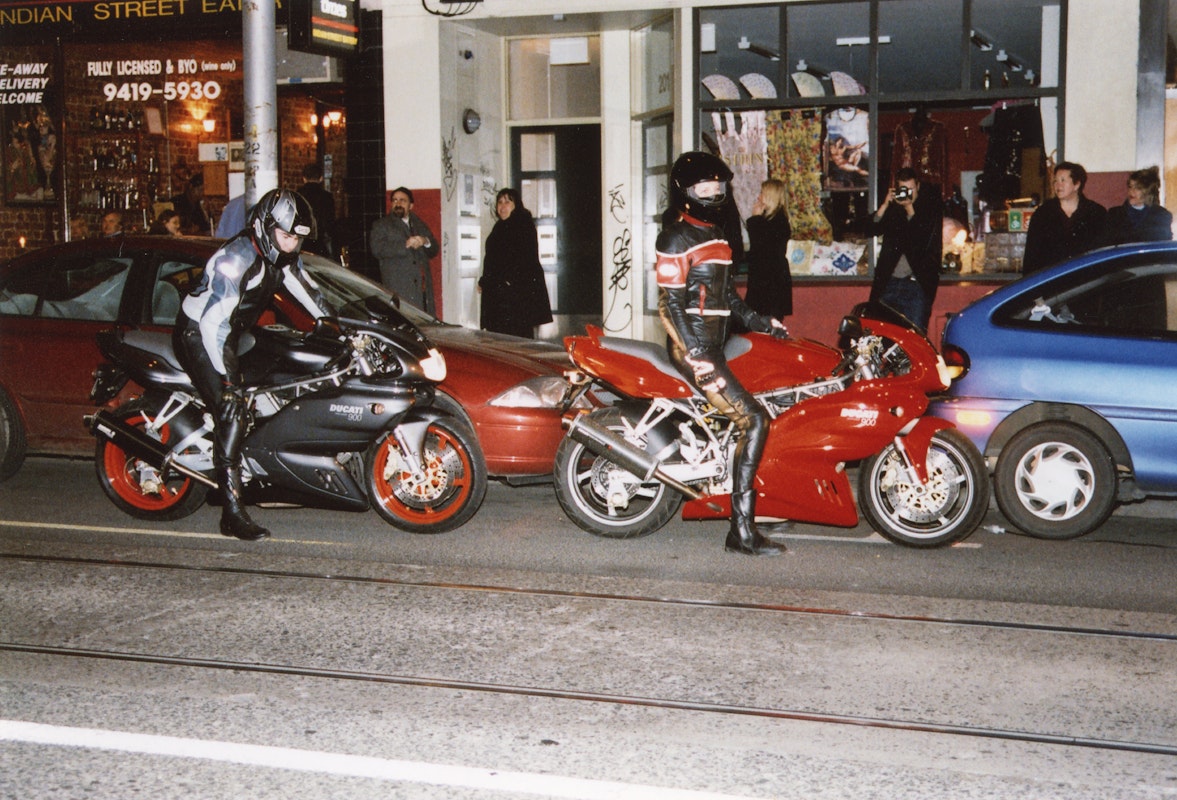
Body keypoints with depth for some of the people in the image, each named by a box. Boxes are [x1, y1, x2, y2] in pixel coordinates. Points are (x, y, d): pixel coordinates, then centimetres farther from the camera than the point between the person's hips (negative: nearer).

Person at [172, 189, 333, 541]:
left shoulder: (279, 253, 0)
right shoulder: (237, 258, -26)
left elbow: (305, 288, 19)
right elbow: (213, 323, -30)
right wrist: (226, 375, -31)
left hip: (230, 335, 9)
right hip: (198, 333, -9)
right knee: (231, 408, -22)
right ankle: (232, 512, -26)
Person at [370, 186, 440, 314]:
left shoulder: (419, 224, 25)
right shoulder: (381, 225, 9)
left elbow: (434, 250, 21)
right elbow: (377, 249, -9)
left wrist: (426, 242, -3)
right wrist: (405, 245, -14)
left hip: (423, 287, 5)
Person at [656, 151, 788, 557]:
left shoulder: (717, 234, 18)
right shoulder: (676, 239, -10)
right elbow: (669, 304, -17)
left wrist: (758, 321, 22)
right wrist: (696, 358, -23)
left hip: (714, 346, 10)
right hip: (693, 347, -10)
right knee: (754, 421, -17)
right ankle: (742, 531, -17)